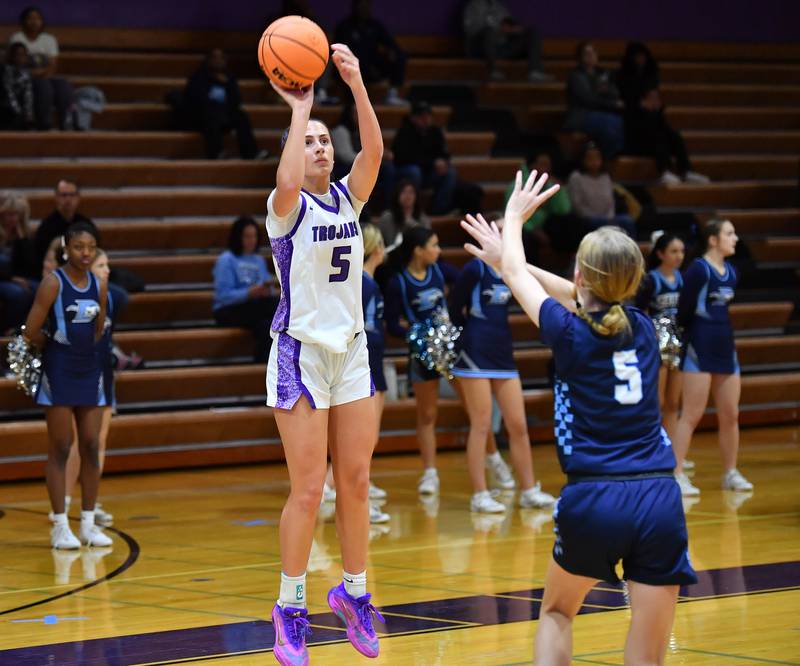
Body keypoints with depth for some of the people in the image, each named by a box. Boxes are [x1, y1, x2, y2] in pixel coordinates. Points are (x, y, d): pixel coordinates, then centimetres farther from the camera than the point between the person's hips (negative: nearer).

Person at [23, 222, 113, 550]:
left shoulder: (99, 286, 6)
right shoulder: (53, 283, -11)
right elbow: (32, 332, -13)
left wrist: (82, 347, 5)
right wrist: (58, 345, 2)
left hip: (89, 370, 5)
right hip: (58, 373, -5)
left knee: (91, 448, 6)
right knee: (60, 449, -2)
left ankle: (89, 523, 13)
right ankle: (60, 526, 2)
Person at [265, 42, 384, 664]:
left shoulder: (349, 197, 6)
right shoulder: (288, 208, -8)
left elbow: (374, 151, -13)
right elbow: (288, 182, -33)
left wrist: (357, 85, -24)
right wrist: (300, 108, -28)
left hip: (351, 352, 5)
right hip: (301, 353, -5)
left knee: (356, 483, 9)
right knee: (308, 490, -4)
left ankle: (354, 591, 23)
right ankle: (291, 608, 7)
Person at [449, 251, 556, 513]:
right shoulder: (475, 269, -9)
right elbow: (456, 309, -5)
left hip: (503, 354, 6)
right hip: (475, 355, -6)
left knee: (518, 425, 7)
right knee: (481, 426, -3)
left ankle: (529, 491, 15)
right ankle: (479, 495, 3)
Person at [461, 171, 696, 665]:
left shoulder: (571, 333, -1)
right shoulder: (643, 329, 10)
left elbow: (516, 275, 19)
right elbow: (578, 296, 30)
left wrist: (514, 217, 37)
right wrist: (507, 257, 39)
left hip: (594, 499, -2)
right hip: (660, 499, 2)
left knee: (557, 612, 26)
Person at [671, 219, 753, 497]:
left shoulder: (730, 271, 10)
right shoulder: (698, 269, -13)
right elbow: (684, 310, -13)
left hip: (725, 349, 7)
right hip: (699, 350, -7)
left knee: (730, 416, 10)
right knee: (692, 415, -7)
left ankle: (731, 474, 21)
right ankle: (677, 475, -4)